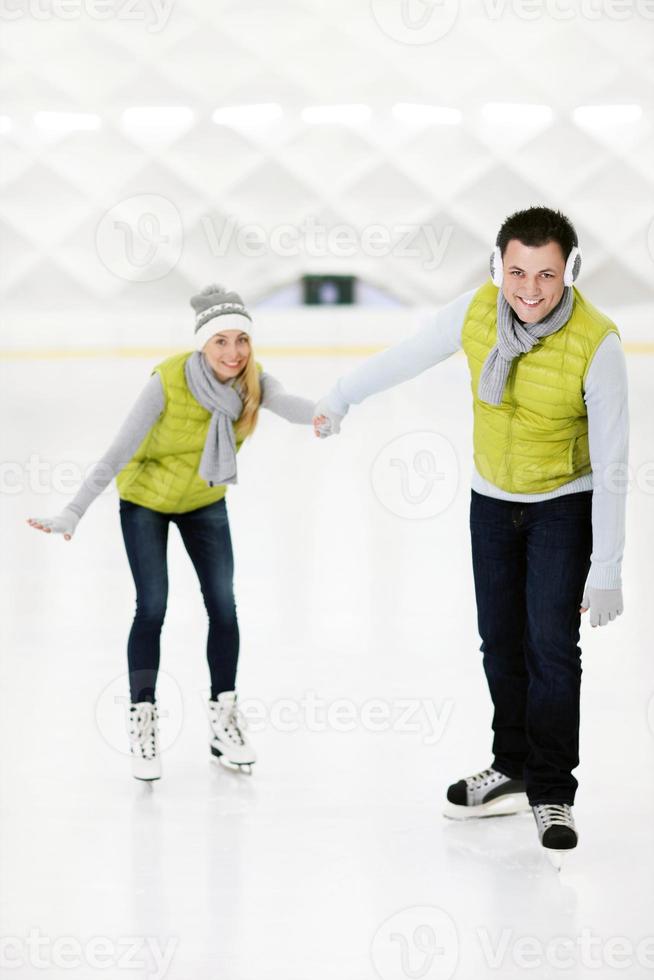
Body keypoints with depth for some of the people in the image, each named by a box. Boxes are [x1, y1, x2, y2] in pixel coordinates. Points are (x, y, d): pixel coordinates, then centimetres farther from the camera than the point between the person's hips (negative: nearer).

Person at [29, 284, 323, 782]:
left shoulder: (252, 380, -23)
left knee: (223, 604, 0)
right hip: (146, 498, -4)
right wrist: (72, 514, -38)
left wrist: (322, 414, -69)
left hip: (205, 501, 4)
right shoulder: (169, 381, -32)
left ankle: (224, 720, 13)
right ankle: (143, 724, 3)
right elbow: (118, 452, -32)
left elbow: (285, 401, -45)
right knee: (152, 607, -8)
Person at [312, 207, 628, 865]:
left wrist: (606, 571, -19)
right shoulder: (477, 310, -17)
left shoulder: (596, 344, -27)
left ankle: (550, 794, 2)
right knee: (500, 643, 11)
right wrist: (341, 396, 15)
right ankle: (514, 771, 28)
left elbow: (610, 466, -21)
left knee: (551, 646, -9)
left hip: (565, 504, -4)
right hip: (492, 499, 4)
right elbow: (409, 355, 3)